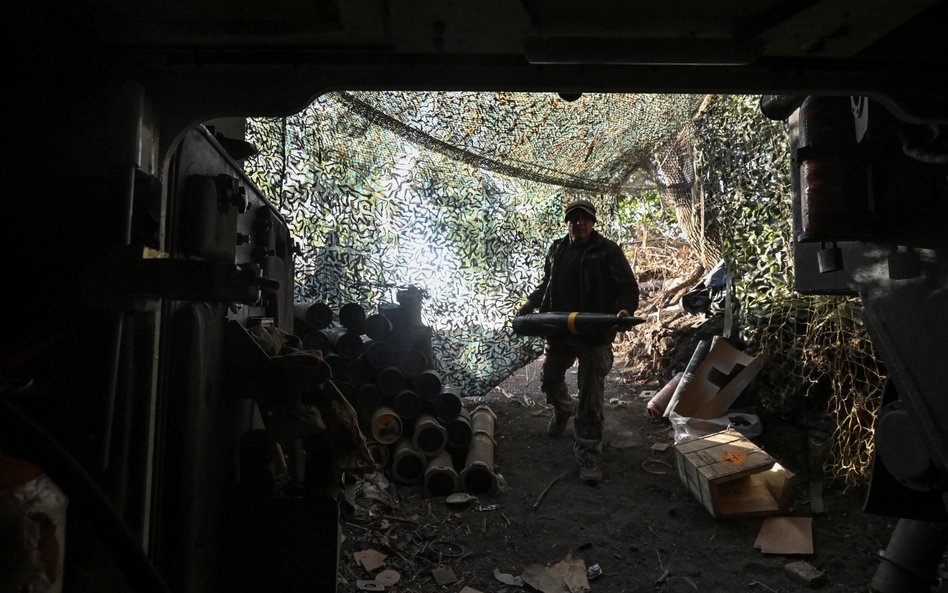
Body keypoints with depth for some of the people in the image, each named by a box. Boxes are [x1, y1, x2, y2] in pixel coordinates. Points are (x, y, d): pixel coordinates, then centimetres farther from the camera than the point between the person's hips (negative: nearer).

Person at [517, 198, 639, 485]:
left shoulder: (608, 251, -6)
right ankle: (563, 410, 54)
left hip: (595, 335, -5)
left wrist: (624, 309, -26)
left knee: (590, 396, -4)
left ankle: (588, 454, 6)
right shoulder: (556, 250, 10)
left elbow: (628, 288, -6)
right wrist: (530, 305, 7)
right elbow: (546, 284, 22)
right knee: (549, 379, 21)